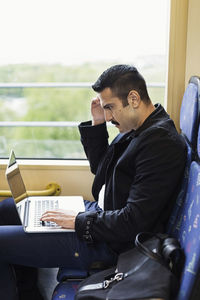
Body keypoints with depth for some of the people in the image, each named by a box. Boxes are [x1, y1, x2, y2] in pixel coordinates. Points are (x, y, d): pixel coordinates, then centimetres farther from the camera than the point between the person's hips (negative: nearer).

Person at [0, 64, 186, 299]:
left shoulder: (162, 143, -24)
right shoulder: (135, 129, 6)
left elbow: (134, 221, -27)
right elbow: (99, 167, 18)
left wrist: (79, 222, -17)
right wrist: (97, 124, 4)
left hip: (109, 242, -10)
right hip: (98, 210, 11)